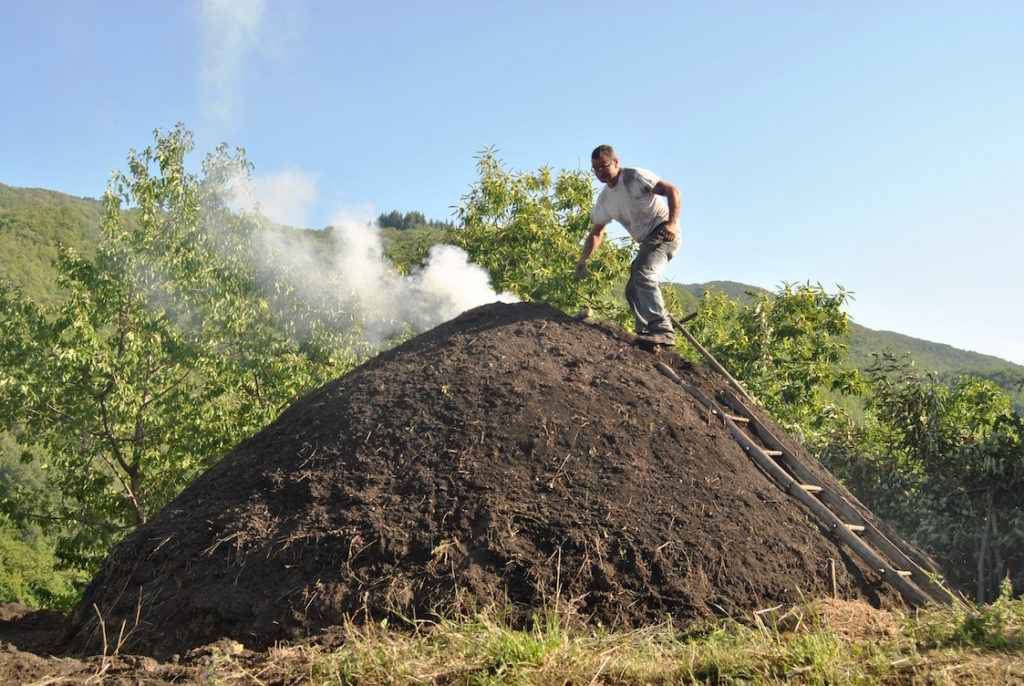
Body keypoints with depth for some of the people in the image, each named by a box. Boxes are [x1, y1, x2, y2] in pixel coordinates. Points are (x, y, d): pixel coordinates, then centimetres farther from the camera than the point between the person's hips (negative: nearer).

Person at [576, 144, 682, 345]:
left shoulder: (635, 177, -10)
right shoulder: (605, 200, 12)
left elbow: (672, 190, -16)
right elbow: (596, 232, 18)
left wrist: (672, 223, -31)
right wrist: (583, 260, 4)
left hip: (664, 233, -9)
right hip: (647, 242, 9)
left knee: (643, 275, -29)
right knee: (632, 290, 6)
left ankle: (663, 329, -36)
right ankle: (647, 332, 8)